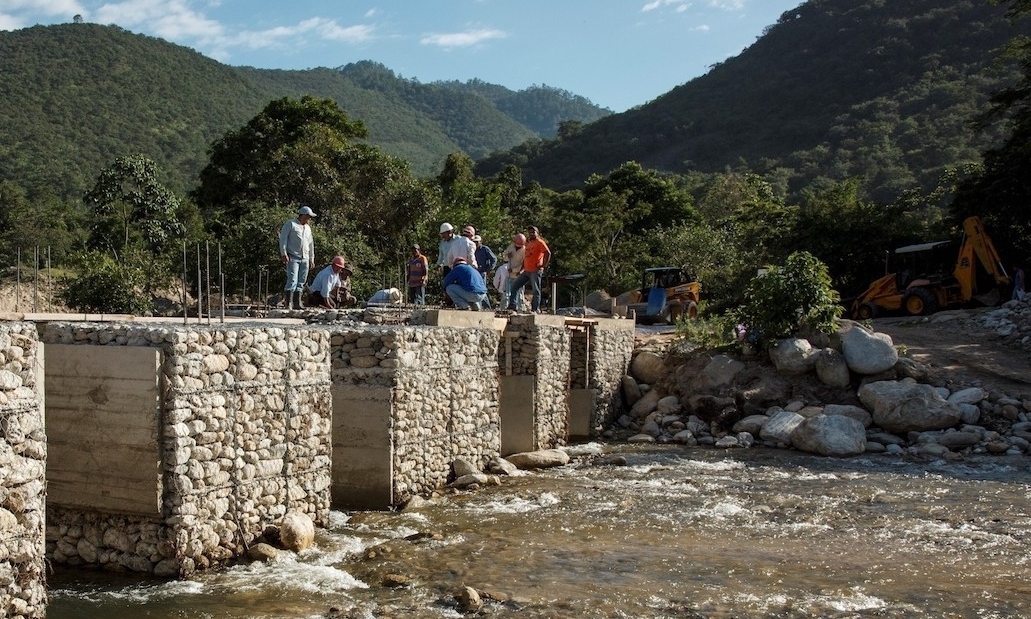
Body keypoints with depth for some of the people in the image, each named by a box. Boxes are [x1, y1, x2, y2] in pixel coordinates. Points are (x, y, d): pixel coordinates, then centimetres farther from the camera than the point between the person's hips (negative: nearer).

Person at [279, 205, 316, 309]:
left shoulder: (307, 228, 21)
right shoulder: (290, 224, -1)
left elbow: (311, 243, 27)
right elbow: (283, 238, -7)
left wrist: (312, 258, 24)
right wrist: (283, 254, -14)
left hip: (304, 259, 7)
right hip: (293, 257, -7)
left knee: (301, 282, 6)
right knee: (292, 280, -14)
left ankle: (297, 303, 11)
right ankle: (289, 304, -15)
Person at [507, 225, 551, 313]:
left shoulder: (540, 242, -5)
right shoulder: (528, 243, 21)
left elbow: (548, 253, -17)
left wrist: (544, 265, -18)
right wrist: (522, 268, 18)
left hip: (535, 271, -9)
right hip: (526, 271, 9)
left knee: (536, 290, -4)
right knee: (514, 286, 5)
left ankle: (535, 310, 0)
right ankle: (512, 307, 7)